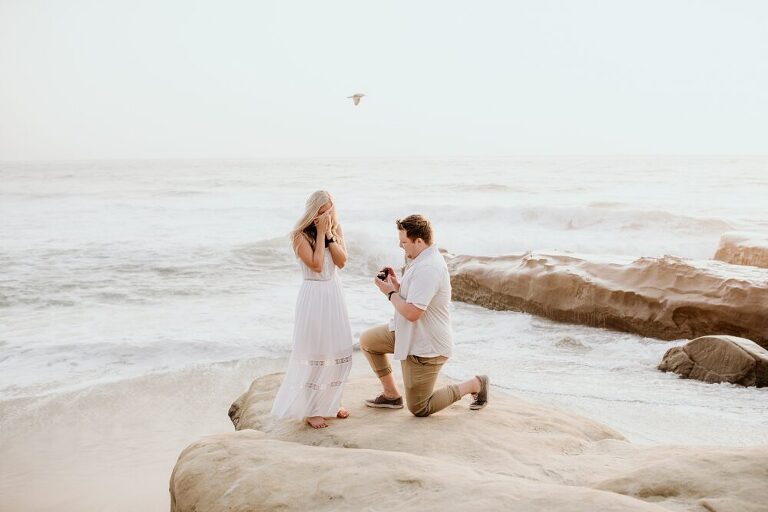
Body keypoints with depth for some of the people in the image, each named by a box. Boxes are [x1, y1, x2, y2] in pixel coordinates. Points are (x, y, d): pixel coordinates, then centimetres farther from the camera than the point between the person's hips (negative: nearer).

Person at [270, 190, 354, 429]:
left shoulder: (336, 230, 6)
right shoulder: (301, 235, -10)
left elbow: (342, 261, -6)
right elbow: (316, 265, -20)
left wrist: (329, 234, -12)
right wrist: (321, 233, -17)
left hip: (335, 293, 6)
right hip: (313, 295, -6)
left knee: (338, 351, 10)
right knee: (314, 354, -3)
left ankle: (330, 403, 25)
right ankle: (310, 409, 7)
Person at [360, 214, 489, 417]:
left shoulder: (428, 269, -29)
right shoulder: (422, 259, 5)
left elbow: (412, 313, -32)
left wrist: (390, 292, -16)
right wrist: (396, 284, 1)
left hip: (425, 347, -10)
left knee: (419, 409, 1)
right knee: (367, 341, 17)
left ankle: (475, 384, 11)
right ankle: (391, 394, 24)